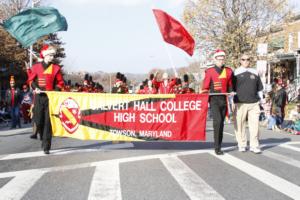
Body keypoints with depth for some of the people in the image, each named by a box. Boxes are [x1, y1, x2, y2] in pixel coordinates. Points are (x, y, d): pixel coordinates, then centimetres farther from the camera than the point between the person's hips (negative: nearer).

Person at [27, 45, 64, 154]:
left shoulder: (56, 68, 4)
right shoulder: (36, 66, 6)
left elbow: (60, 83, 6)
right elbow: (31, 79, 10)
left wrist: (55, 91, -10)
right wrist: (35, 88, -7)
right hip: (39, 97, 1)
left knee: (48, 122, -4)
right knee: (38, 121, 2)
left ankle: (46, 147, 0)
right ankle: (44, 138, 31)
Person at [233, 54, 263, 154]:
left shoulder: (255, 73, 13)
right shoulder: (236, 73, 5)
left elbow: (259, 88, 19)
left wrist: (261, 101, 15)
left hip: (254, 103, 2)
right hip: (240, 103, -2)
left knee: (254, 125, -2)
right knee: (240, 125, 1)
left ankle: (254, 146, 6)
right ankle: (242, 145, 13)